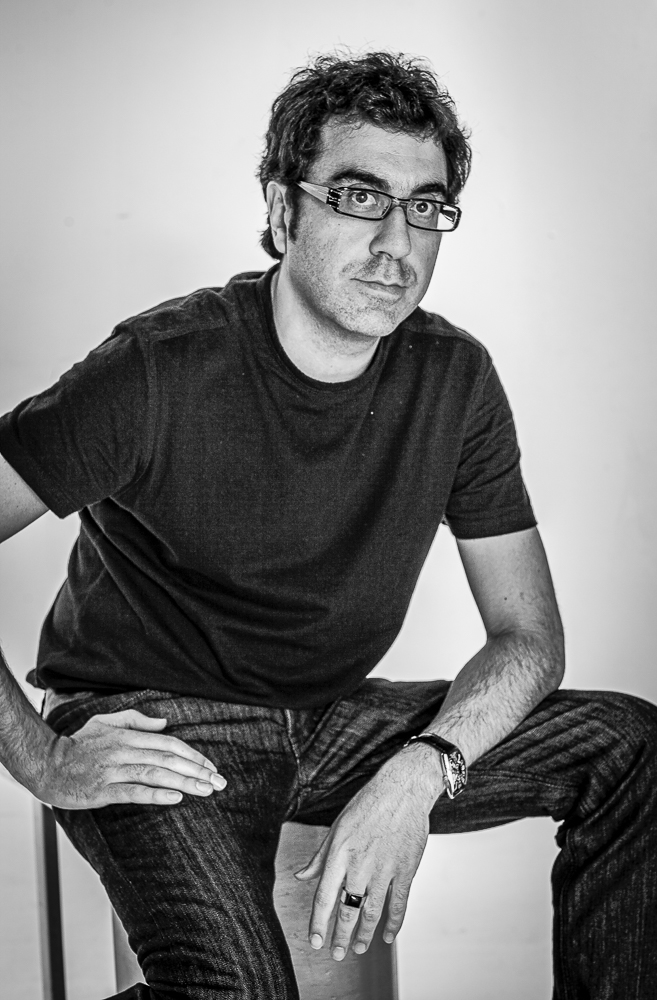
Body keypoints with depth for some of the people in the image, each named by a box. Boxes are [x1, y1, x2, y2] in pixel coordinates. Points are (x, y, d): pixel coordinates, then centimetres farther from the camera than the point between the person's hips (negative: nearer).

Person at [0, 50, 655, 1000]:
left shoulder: (455, 380, -5)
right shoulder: (160, 369, -18)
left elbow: (529, 637, -2)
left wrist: (417, 774, -20)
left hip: (332, 718, 5)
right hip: (152, 724, -4)